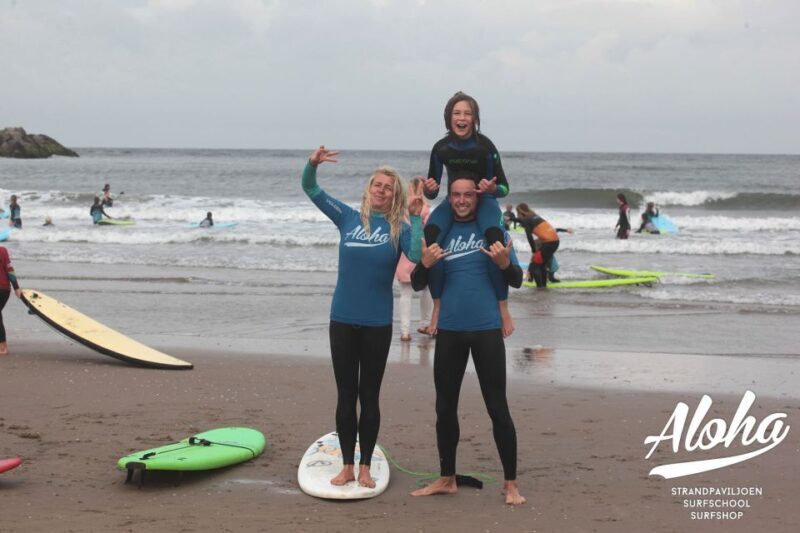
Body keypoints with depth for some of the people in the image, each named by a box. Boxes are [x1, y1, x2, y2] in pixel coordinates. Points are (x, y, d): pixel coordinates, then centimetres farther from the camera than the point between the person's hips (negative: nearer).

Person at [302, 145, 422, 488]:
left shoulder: (399, 229, -2)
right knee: (345, 395, 8)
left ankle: (365, 467, 16)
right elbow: (311, 190, 2)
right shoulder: (348, 218, 3)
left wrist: (416, 217, -21)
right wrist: (312, 164, -17)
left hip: (377, 323, -1)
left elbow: (417, 256, -20)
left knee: (369, 396, 7)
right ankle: (347, 467, 16)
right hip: (342, 320, 2)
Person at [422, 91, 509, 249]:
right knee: (429, 234, -27)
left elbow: (504, 187, -12)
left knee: (495, 236, -34)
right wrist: (428, 189, -29)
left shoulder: (485, 146, -19)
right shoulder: (441, 148, -13)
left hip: (484, 199, -2)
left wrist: (493, 189, -35)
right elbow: (432, 193, -5)